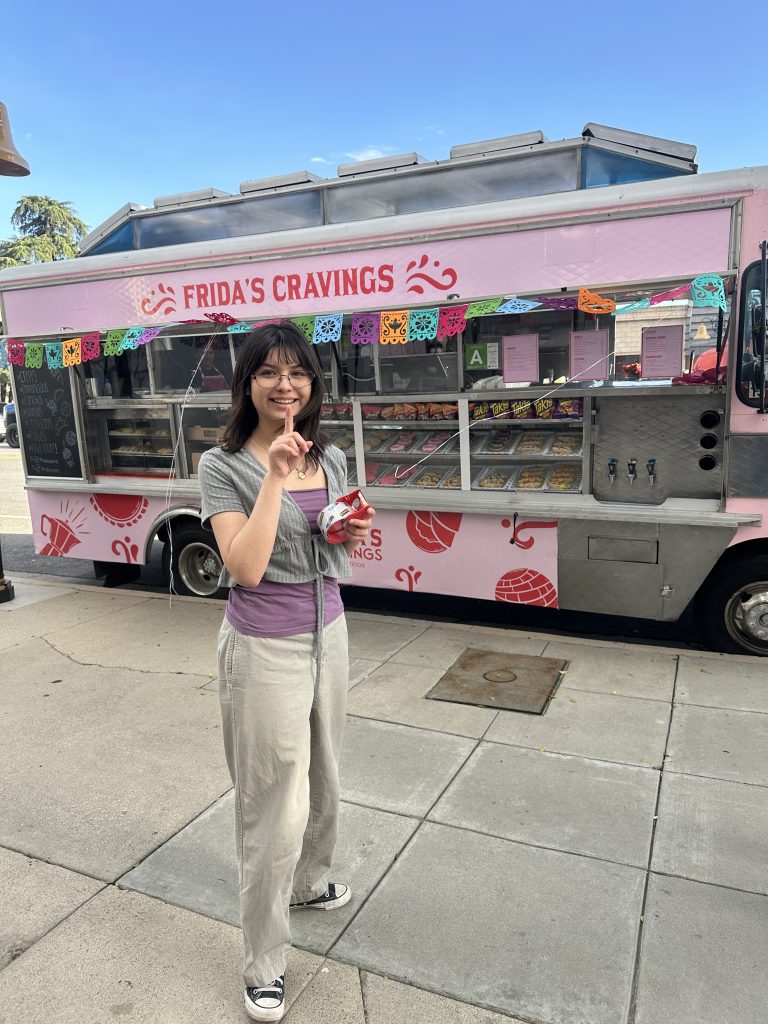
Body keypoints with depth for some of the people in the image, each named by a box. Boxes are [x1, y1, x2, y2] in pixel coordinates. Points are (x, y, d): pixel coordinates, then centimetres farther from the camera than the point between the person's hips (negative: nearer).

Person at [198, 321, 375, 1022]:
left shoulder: (330, 459, 4)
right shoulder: (224, 466, -13)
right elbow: (247, 568, -25)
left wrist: (354, 534, -6)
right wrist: (276, 476, -26)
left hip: (328, 634, 6)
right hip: (265, 649, -6)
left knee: (322, 781, 24)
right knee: (273, 806, 5)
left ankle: (307, 882, 52)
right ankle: (265, 965, 27)